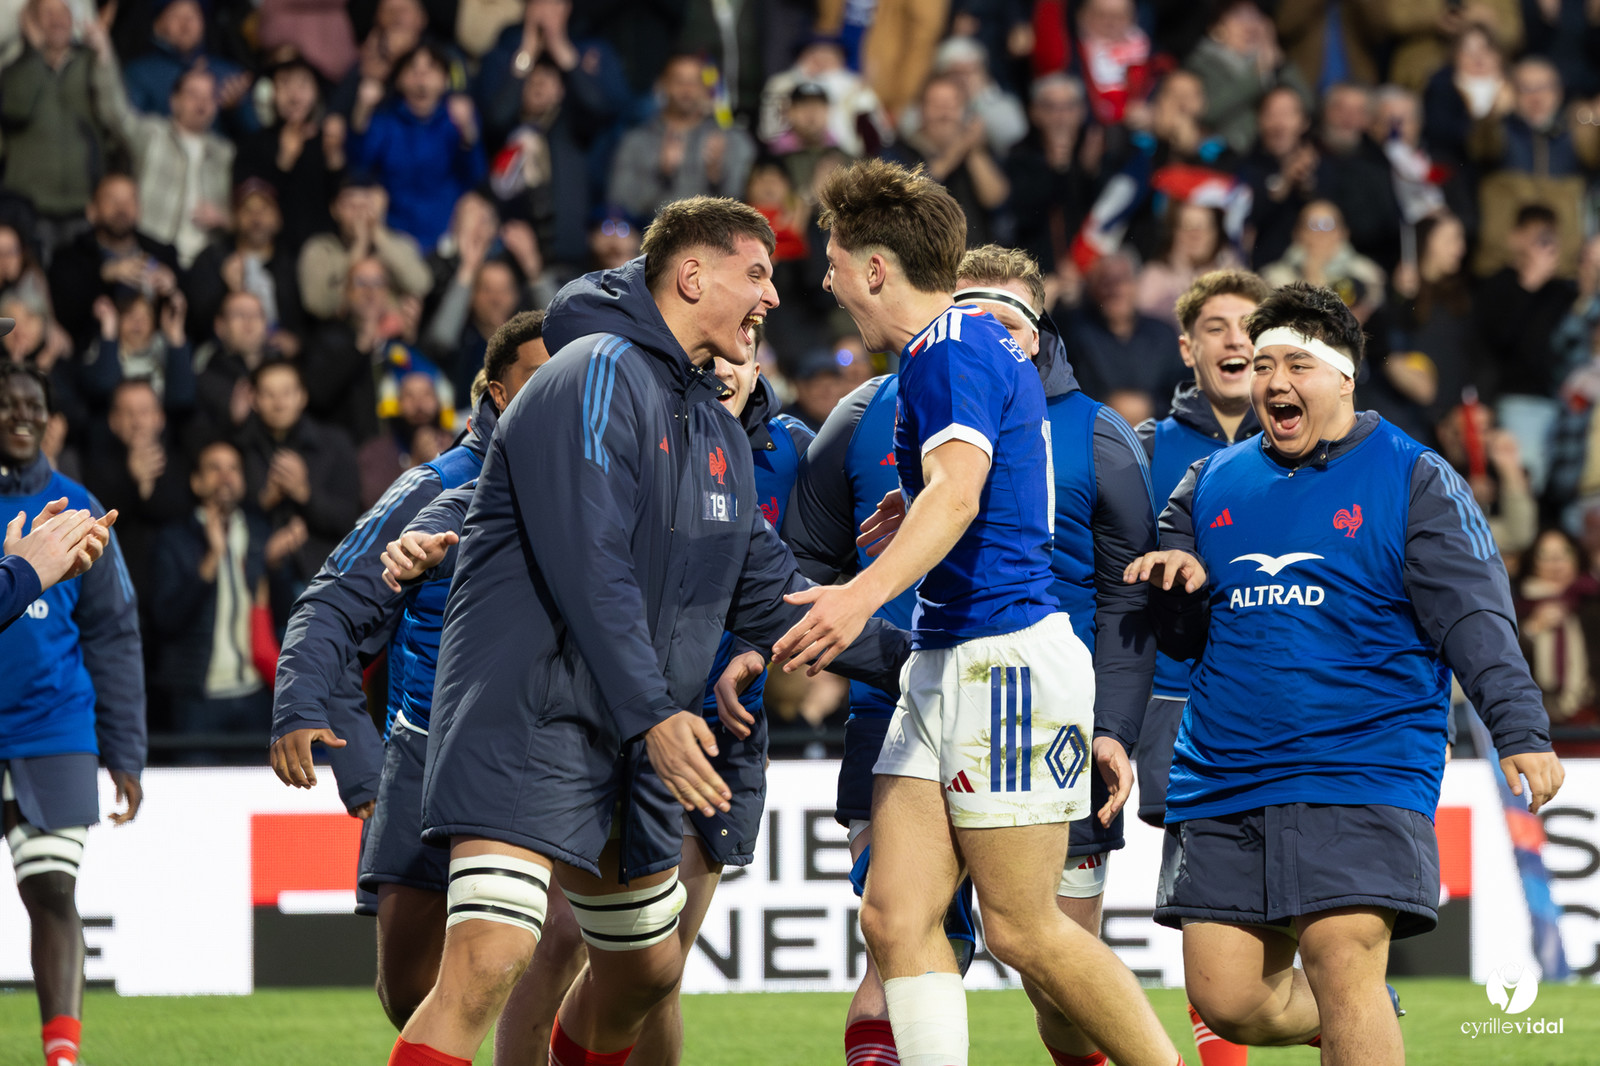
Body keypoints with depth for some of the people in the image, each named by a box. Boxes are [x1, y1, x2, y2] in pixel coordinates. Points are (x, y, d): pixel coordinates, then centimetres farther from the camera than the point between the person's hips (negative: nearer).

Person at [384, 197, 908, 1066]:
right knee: (489, 960, -23)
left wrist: (908, 660, 18)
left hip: (636, 739, 10)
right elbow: (587, 564, -21)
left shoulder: (718, 434, 18)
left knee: (642, 970, 17)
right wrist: (651, 714, -28)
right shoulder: (599, 376, -12)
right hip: (529, 718, -10)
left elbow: (766, 593, 23)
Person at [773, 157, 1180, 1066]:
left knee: (1023, 930, -6)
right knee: (897, 919, -1)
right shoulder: (975, 343, 19)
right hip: (946, 666, 10)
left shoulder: (950, 350, -12)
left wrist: (865, 595, -43)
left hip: (1008, 659, -10)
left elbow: (957, 490, -30)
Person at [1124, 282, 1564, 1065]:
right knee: (1226, 998, 3)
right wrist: (1175, 586, -4)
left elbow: (1474, 620, -6)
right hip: (1220, 784, 5)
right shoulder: (1210, 485, 14)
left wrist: (1520, 733, -19)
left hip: (1361, 777, -5)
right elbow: (1180, 637, 19)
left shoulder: (1416, 482, 1)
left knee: (1344, 976, -19)